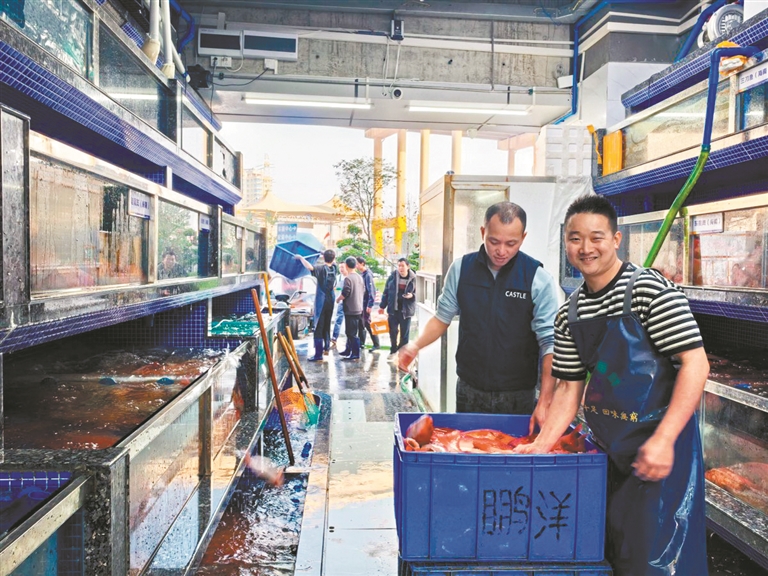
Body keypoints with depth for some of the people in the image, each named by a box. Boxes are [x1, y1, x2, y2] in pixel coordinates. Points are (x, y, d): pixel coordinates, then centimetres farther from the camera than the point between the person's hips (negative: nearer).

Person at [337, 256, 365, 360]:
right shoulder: (360, 277, 9)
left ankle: (355, 354, -2)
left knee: (352, 333, -4)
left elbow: (344, 293, -20)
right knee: (350, 331, 19)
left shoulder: (347, 278, -16)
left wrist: (338, 299, -2)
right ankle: (348, 350, 28)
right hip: (359, 308, 9)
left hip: (350, 309, -9)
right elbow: (363, 292, 17)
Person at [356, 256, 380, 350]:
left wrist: (370, 305, -21)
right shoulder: (361, 274, 9)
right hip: (361, 302, 8)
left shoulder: (368, 275, -16)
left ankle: (376, 344, 2)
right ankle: (361, 343, 22)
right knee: (360, 322, 12)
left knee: (367, 322, -5)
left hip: (366, 302, -8)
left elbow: (371, 290, -19)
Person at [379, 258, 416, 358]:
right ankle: (393, 350, 31)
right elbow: (386, 291, 5)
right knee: (392, 331, 12)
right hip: (393, 309, 2)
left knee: (404, 333, 6)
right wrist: (382, 306, 6)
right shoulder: (392, 276, -1)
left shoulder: (413, 278, -6)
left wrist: (412, 295, -19)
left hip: (406, 310, -2)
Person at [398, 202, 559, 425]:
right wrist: (416, 345, -10)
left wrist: (545, 401, -20)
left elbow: (550, 343, -13)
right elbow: (443, 317, 7)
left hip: (519, 397, -2)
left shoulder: (539, 278, -12)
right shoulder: (461, 268, -4)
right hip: (469, 390, 2)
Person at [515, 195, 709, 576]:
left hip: (661, 443, -6)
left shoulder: (650, 290, -14)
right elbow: (569, 388, 8)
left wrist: (663, 440, -24)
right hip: (605, 444, 6)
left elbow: (695, 365, -18)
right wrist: (540, 447, 0)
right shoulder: (569, 313, 4)